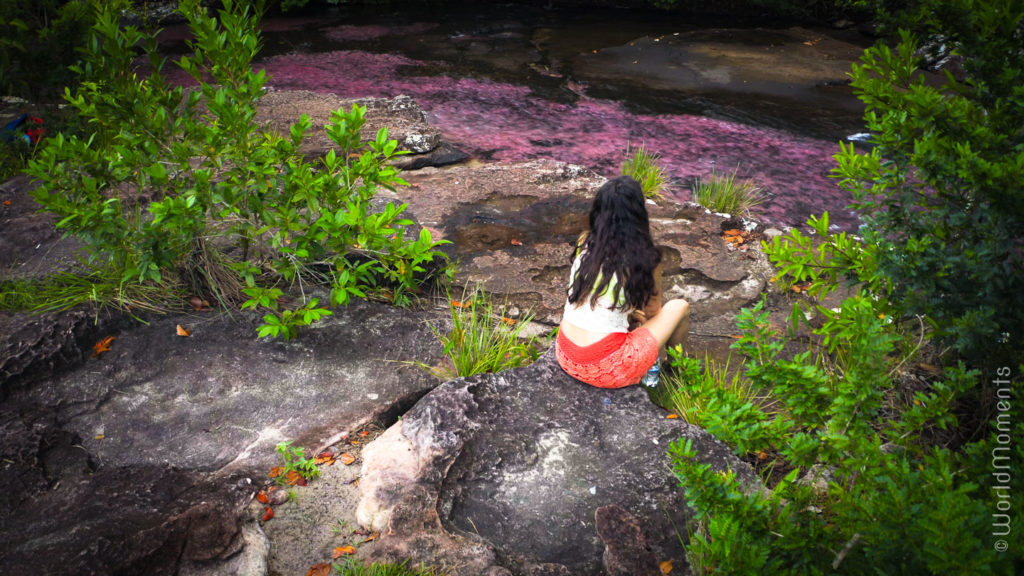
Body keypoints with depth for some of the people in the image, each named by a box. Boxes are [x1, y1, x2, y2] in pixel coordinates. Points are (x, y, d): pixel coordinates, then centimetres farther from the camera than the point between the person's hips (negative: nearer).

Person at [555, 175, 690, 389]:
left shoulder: (584, 243, -1)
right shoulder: (644, 259, -14)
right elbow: (653, 313, 4)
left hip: (565, 357, 6)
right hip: (607, 371, -6)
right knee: (680, 306, 13)